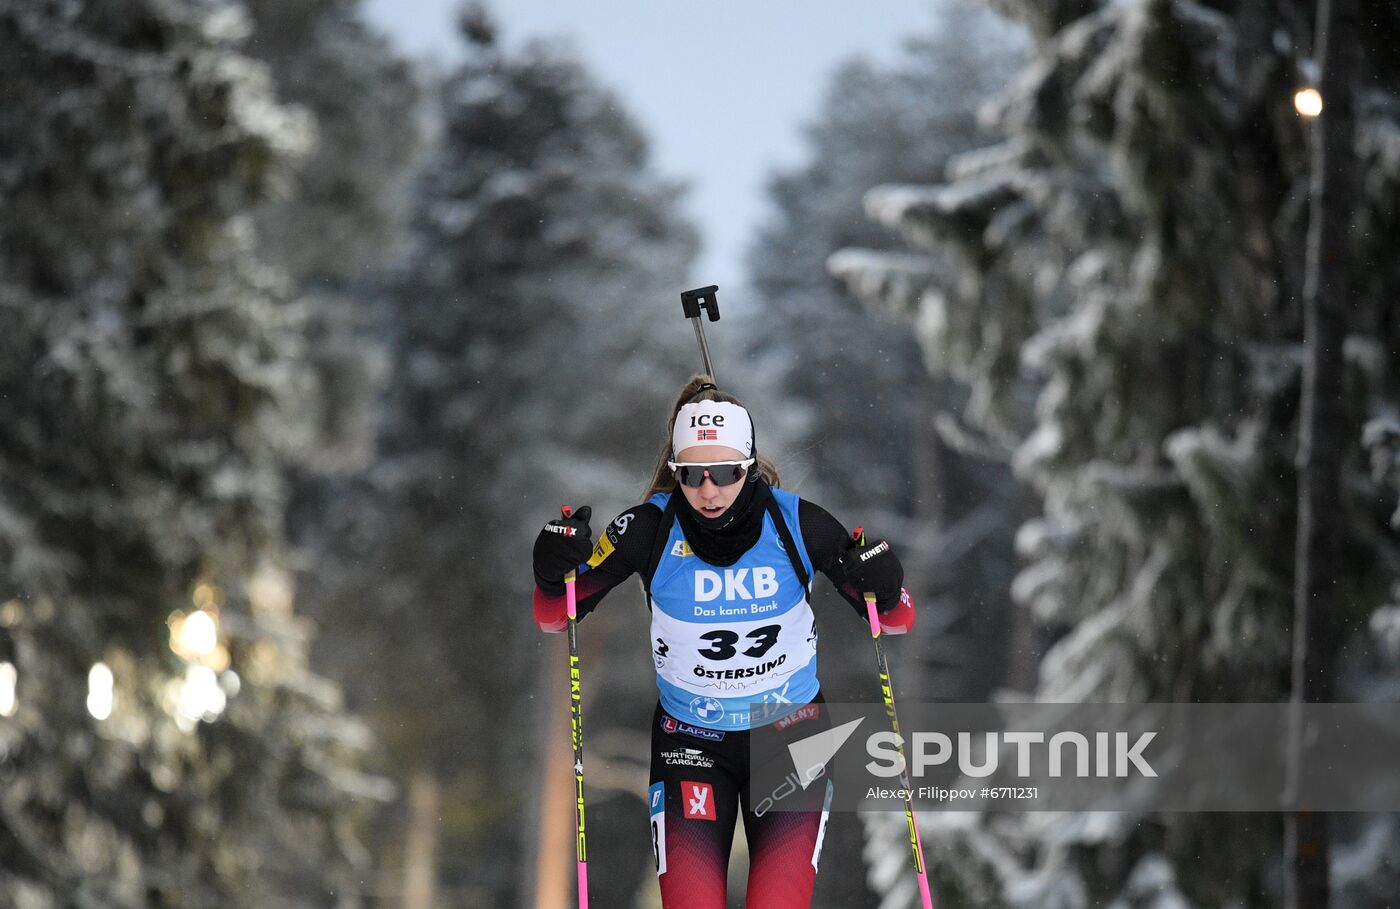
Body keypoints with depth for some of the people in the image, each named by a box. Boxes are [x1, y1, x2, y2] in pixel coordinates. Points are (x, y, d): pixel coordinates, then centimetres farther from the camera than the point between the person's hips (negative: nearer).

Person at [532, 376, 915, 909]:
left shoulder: (798, 524, -15)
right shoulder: (651, 529, -15)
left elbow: (894, 623, -5)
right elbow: (555, 618, -6)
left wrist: (885, 592, -27)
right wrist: (552, 575, -27)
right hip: (690, 740, 0)